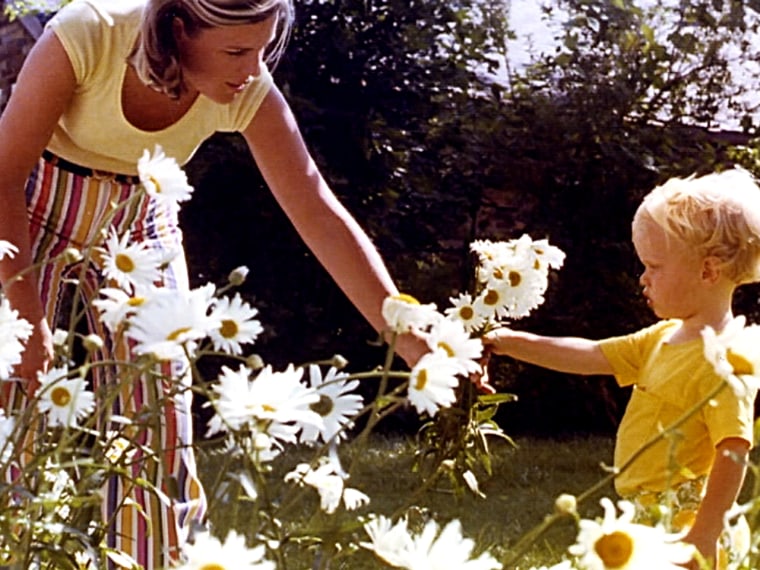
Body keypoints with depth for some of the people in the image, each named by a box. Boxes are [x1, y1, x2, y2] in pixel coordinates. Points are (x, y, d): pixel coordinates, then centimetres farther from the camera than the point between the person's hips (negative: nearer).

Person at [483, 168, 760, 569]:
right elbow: (591, 357, 16)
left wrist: (705, 536, -26)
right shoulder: (664, 338, 12)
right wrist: (513, 343, 12)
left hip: (678, 530, -10)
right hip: (644, 520, 10)